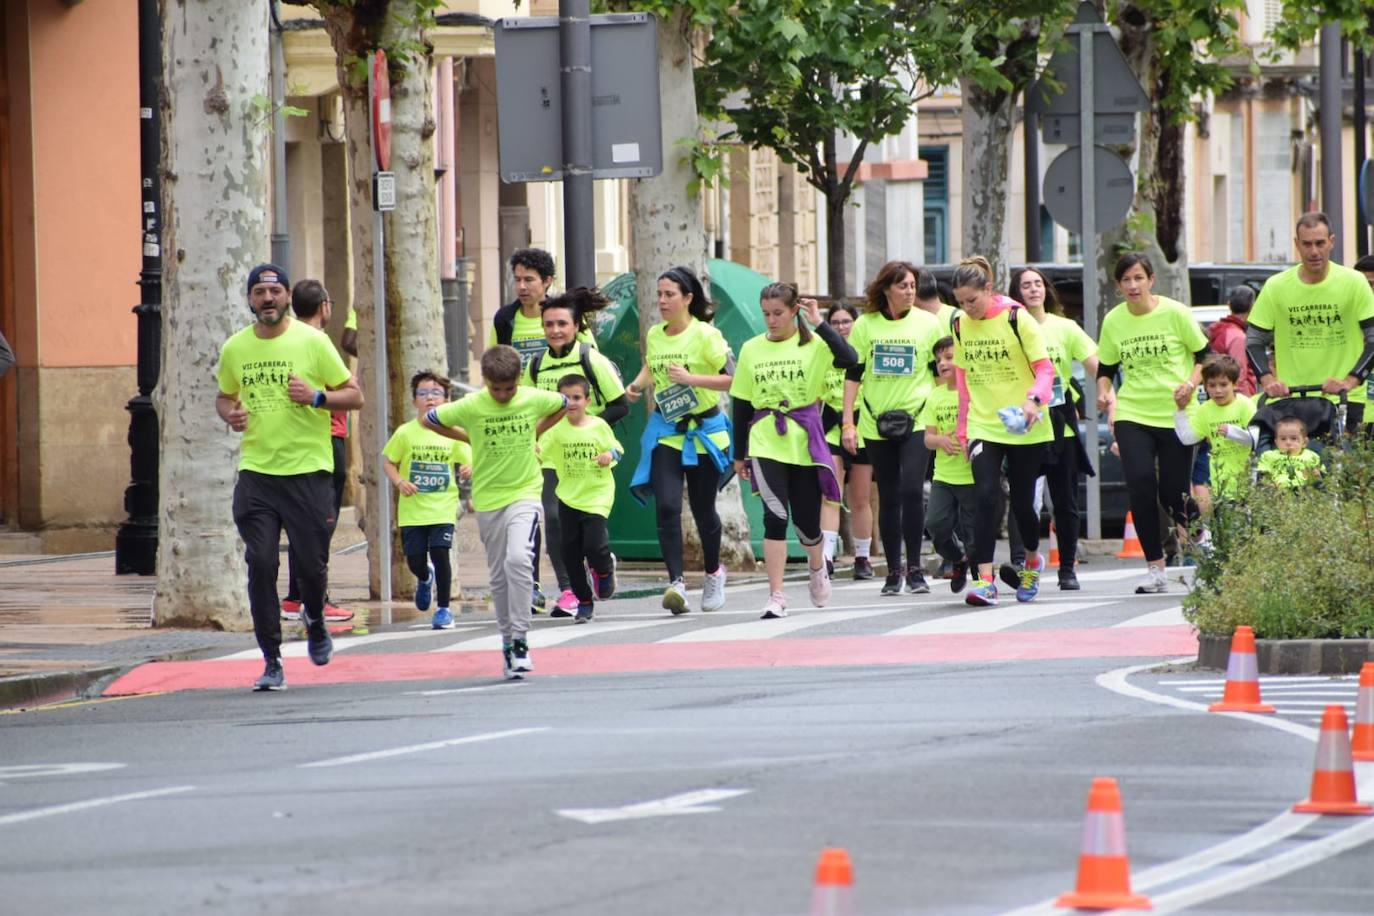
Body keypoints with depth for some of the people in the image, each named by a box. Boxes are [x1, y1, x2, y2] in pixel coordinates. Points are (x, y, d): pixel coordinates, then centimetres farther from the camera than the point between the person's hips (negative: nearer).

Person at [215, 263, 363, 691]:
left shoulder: (312, 341, -3)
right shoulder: (235, 348, 7)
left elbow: (354, 395, 0)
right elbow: (225, 396, 24)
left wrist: (316, 397, -18)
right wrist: (230, 414, 1)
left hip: (308, 469, -2)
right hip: (256, 472, 2)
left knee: (312, 563, 2)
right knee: (260, 564, -7)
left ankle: (315, 622, 36)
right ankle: (271, 662, -1)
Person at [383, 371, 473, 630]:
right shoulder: (405, 433, -1)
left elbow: (467, 460, 5)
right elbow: (388, 462, 5)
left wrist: (469, 469, -19)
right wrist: (399, 482, -13)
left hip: (443, 509, -1)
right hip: (412, 509, 1)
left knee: (440, 554, -13)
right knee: (415, 560, 3)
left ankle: (444, 608, 3)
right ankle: (425, 579, 41)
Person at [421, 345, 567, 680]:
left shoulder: (533, 399, -6)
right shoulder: (470, 407, -10)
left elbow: (563, 405, 16)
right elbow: (427, 419, 3)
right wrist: (470, 438, 3)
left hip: (525, 493, -1)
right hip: (488, 499, 1)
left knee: (518, 558, -22)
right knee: (499, 575, 6)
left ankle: (520, 639, -17)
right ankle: (508, 643, 19)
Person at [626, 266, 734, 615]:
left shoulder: (706, 335, -11)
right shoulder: (654, 335, 5)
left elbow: (732, 378, -15)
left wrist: (691, 378, -23)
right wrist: (638, 386, 4)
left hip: (704, 430, -3)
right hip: (665, 431, 3)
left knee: (703, 508, 9)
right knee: (666, 505, -15)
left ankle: (713, 572, 35)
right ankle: (676, 582, -19)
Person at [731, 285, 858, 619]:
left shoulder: (813, 344, -1)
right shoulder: (751, 349, 6)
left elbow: (849, 358, -21)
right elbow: (742, 404, 11)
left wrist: (818, 324, -18)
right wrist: (739, 454, 12)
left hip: (804, 441, -1)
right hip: (765, 444, 1)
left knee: (806, 519, 7)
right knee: (775, 516, -14)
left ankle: (816, 568, 41)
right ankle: (776, 597, -12)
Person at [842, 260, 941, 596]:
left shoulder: (928, 323, 2)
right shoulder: (865, 325, 3)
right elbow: (853, 375, 7)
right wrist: (848, 423, 3)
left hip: (916, 420, -2)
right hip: (877, 423, 2)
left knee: (911, 489, -16)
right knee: (889, 497, 6)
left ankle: (914, 568, -8)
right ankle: (894, 571, 14)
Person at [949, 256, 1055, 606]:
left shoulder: (1016, 318, -9)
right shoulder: (961, 326, 4)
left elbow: (1045, 368, -11)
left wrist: (1034, 399, -30)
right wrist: (963, 429, 13)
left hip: (1024, 429, -3)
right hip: (983, 428, 3)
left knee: (1021, 501, 6)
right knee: (985, 496, -15)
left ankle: (1033, 561, 36)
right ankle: (985, 581, -18)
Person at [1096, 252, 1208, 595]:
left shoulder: (1175, 313, -5)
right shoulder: (1113, 321, 3)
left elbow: (1203, 355, 2)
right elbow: (1105, 367, 13)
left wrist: (1192, 383, -15)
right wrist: (1103, 391, -7)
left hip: (1176, 415, -2)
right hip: (1131, 415, 2)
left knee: (1173, 494, -4)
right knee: (1140, 486, -13)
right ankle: (1155, 569, -5)